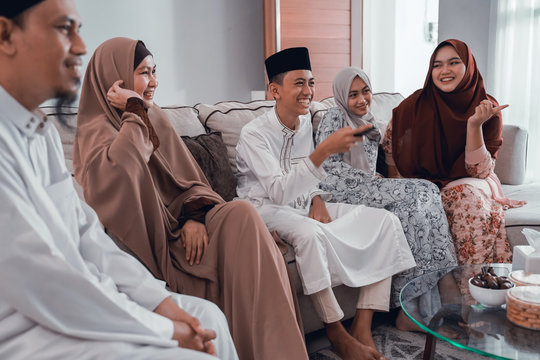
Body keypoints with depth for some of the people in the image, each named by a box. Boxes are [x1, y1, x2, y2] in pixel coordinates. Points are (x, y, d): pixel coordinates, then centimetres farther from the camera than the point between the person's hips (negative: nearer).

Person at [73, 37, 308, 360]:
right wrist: (134, 112, -18)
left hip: (182, 221, 6)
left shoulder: (156, 117, 16)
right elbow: (116, 174, -29)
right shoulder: (96, 130, -5)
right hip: (152, 236, -6)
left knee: (243, 213, -23)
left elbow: (188, 176, 13)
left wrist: (195, 215, -6)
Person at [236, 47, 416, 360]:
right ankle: (337, 334, -20)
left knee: (385, 221, -8)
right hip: (266, 209, -7)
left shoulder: (305, 122, 6)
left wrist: (317, 199, -2)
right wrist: (326, 149, -38)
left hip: (304, 206, 7)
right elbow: (280, 192, -31)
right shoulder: (254, 134, -17)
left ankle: (363, 328, -14)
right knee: (310, 233, -41)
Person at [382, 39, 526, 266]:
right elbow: (389, 145, 3)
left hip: (470, 184, 0)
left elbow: (480, 171, -13)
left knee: (470, 193, -32)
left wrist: (474, 125, -26)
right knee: (467, 197, -30)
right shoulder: (418, 105, -8)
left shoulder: (488, 109, -7)